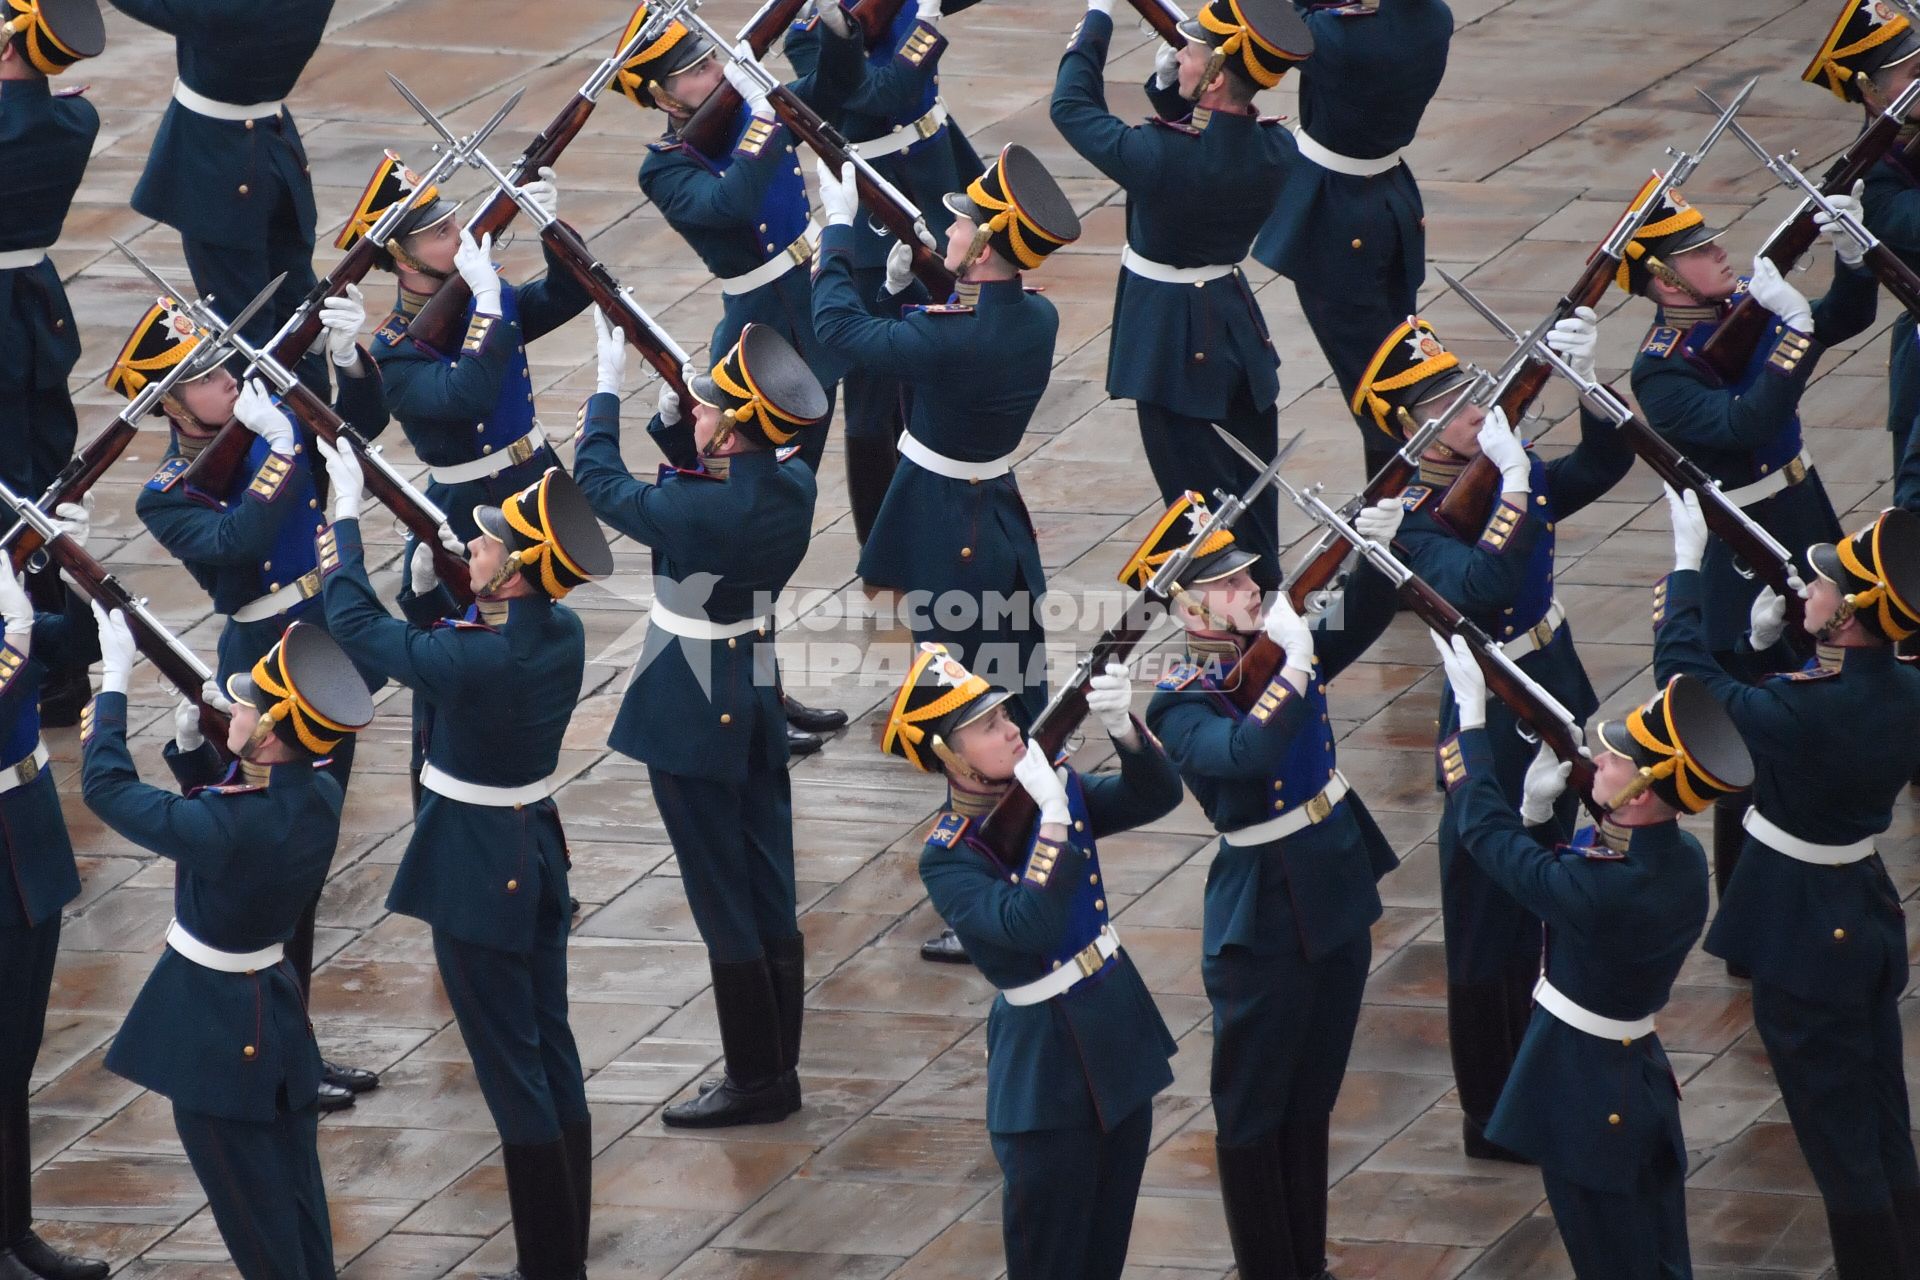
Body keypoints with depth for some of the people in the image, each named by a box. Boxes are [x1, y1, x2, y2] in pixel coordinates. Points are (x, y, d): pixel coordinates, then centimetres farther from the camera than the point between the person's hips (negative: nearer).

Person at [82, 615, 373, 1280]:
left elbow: (105, 787, -24)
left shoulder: (225, 828, -34)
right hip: (280, 1010, 7)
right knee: (295, 1187, 20)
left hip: (216, 1031, -7)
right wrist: (189, 744, -7)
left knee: (251, 1204, 8)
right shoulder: (321, 796, -10)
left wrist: (115, 677, -16)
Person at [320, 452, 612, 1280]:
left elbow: (355, 625, -15)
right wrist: (426, 588, -1)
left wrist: (347, 512, -7)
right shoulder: (563, 635, -5)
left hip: (476, 870, -8)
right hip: (539, 851, 8)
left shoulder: (474, 660, -28)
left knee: (512, 1067, 1)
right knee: (552, 1051, 15)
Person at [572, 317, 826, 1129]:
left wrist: (608, 389, 1)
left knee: (724, 906, 1)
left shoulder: (701, 510, -27)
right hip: (758, 701, 8)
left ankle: (754, 1079, 7)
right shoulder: (792, 485, -6)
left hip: (694, 718, -8)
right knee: (770, 896, 13)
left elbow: (603, 484, -10)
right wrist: (675, 413, 4)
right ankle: (779, 1070, 21)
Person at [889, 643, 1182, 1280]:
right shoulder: (947, 859, -19)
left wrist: (1123, 726, -24)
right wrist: (1053, 816, -31)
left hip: (1118, 1029, 6)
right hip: (1045, 1065, -6)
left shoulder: (1056, 785, -1)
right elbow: (1028, 925, -31)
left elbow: (1156, 797, -6)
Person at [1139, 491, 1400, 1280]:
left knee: (1312, 1102, 20)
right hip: (1264, 926, -7)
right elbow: (1246, 754, -37)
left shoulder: (1272, 647, -1)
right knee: (1256, 1113, 7)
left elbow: (1362, 622, -1)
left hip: (1337, 903, 7)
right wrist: (1293, 668, -37)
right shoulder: (1181, 706, -20)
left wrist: (1375, 548, -19)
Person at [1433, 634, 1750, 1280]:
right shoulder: (1683, 861, -8)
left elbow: (1486, 833, -21)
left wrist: (1471, 715, -14)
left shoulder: (1601, 890, -35)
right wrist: (1537, 813, -8)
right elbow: (1557, 885, 7)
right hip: (1646, 1077, 8)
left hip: (1588, 1096, -8)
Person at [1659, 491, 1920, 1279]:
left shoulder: (1808, 711, -31)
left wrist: (1687, 562, -14)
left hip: (1802, 938, -8)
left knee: (1840, 1143, 5)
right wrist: (1769, 648, -2)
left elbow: (1685, 675, -22)